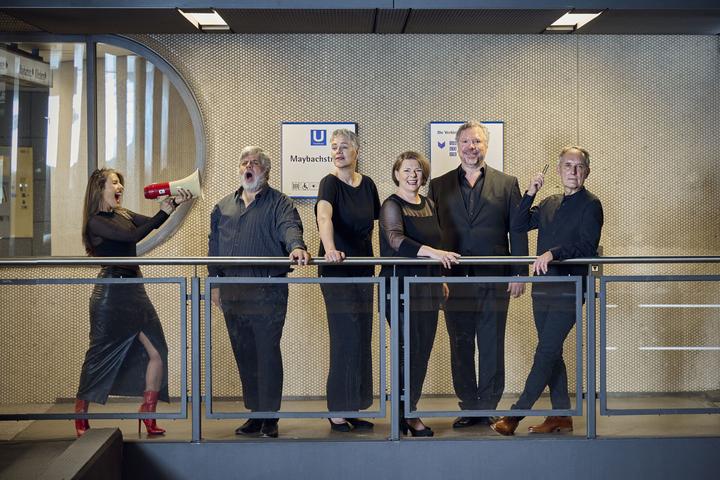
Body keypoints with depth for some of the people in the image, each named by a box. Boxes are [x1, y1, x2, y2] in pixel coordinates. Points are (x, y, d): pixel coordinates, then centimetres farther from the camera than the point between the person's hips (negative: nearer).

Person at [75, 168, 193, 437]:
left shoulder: (123, 215, 14)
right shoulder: (96, 222, -10)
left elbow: (152, 223, 11)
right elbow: (134, 236, -20)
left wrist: (175, 203, -4)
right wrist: (164, 212, -17)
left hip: (134, 291, 7)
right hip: (110, 294, -7)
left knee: (157, 352, -1)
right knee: (100, 355, 3)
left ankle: (148, 414, 9)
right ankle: (80, 416, 20)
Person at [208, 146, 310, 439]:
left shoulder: (279, 204, 2)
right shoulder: (224, 207, 17)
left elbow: (290, 227, -17)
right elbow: (214, 246, 21)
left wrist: (296, 246, -39)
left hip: (268, 292, -5)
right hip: (232, 293, 5)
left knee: (268, 353, -3)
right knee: (244, 355, 8)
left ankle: (270, 417, 4)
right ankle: (255, 414, 17)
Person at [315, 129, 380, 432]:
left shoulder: (367, 185, 8)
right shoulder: (330, 183, -11)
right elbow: (324, 216, -30)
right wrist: (330, 249, -49)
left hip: (363, 270, 6)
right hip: (336, 272, -6)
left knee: (362, 341, 8)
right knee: (345, 340, -7)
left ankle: (353, 408, 16)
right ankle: (337, 413, 1)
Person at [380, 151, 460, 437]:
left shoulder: (430, 205, 15)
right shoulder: (392, 206, -7)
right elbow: (396, 240, -26)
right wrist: (431, 252, -38)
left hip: (428, 287, 7)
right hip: (402, 286, -7)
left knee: (423, 351, 8)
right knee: (409, 350, -5)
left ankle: (409, 411, 18)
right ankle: (406, 415, 5)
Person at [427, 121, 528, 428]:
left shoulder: (507, 184, 7)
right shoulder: (439, 186, 10)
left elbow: (518, 231, 4)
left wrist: (519, 274, -3)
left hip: (494, 280, -1)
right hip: (455, 280, 1)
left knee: (492, 348, 2)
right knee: (460, 348, 6)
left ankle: (488, 408, 11)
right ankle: (469, 408, 15)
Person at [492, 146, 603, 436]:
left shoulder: (590, 205, -4)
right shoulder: (550, 204, 16)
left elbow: (587, 246, -15)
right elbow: (518, 226, 11)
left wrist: (553, 253, -27)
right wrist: (530, 194, 1)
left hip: (570, 289, -7)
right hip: (543, 287, 7)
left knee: (546, 352, -8)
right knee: (552, 353, 10)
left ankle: (516, 414, -6)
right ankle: (561, 416, 18)